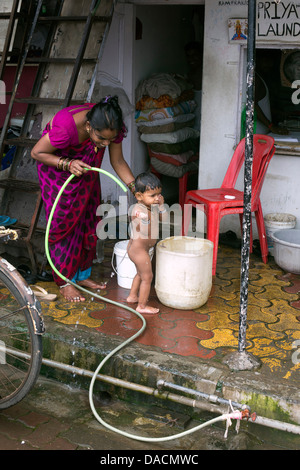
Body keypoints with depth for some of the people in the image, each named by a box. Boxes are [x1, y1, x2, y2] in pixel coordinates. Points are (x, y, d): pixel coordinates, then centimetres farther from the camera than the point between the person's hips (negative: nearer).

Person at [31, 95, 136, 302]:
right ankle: (65, 282, 5)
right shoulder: (65, 126, -42)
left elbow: (118, 161, -13)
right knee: (64, 222, -5)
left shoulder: (112, 126, -27)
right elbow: (37, 153, -26)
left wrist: (136, 188, -25)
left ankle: (82, 275, 22)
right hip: (56, 163, -5)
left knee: (88, 219, 8)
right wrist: (67, 164, -38)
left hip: (85, 166, 5)